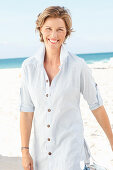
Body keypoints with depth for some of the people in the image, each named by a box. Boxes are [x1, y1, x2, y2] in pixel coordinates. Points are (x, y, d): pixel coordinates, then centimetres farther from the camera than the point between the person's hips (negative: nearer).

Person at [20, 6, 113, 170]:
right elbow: (26, 110, -2)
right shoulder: (29, 66, -4)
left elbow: (96, 105, 0)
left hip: (70, 146, -3)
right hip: (41, 148, 3)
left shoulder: (78, 65, -10)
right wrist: (25, 151, -1)